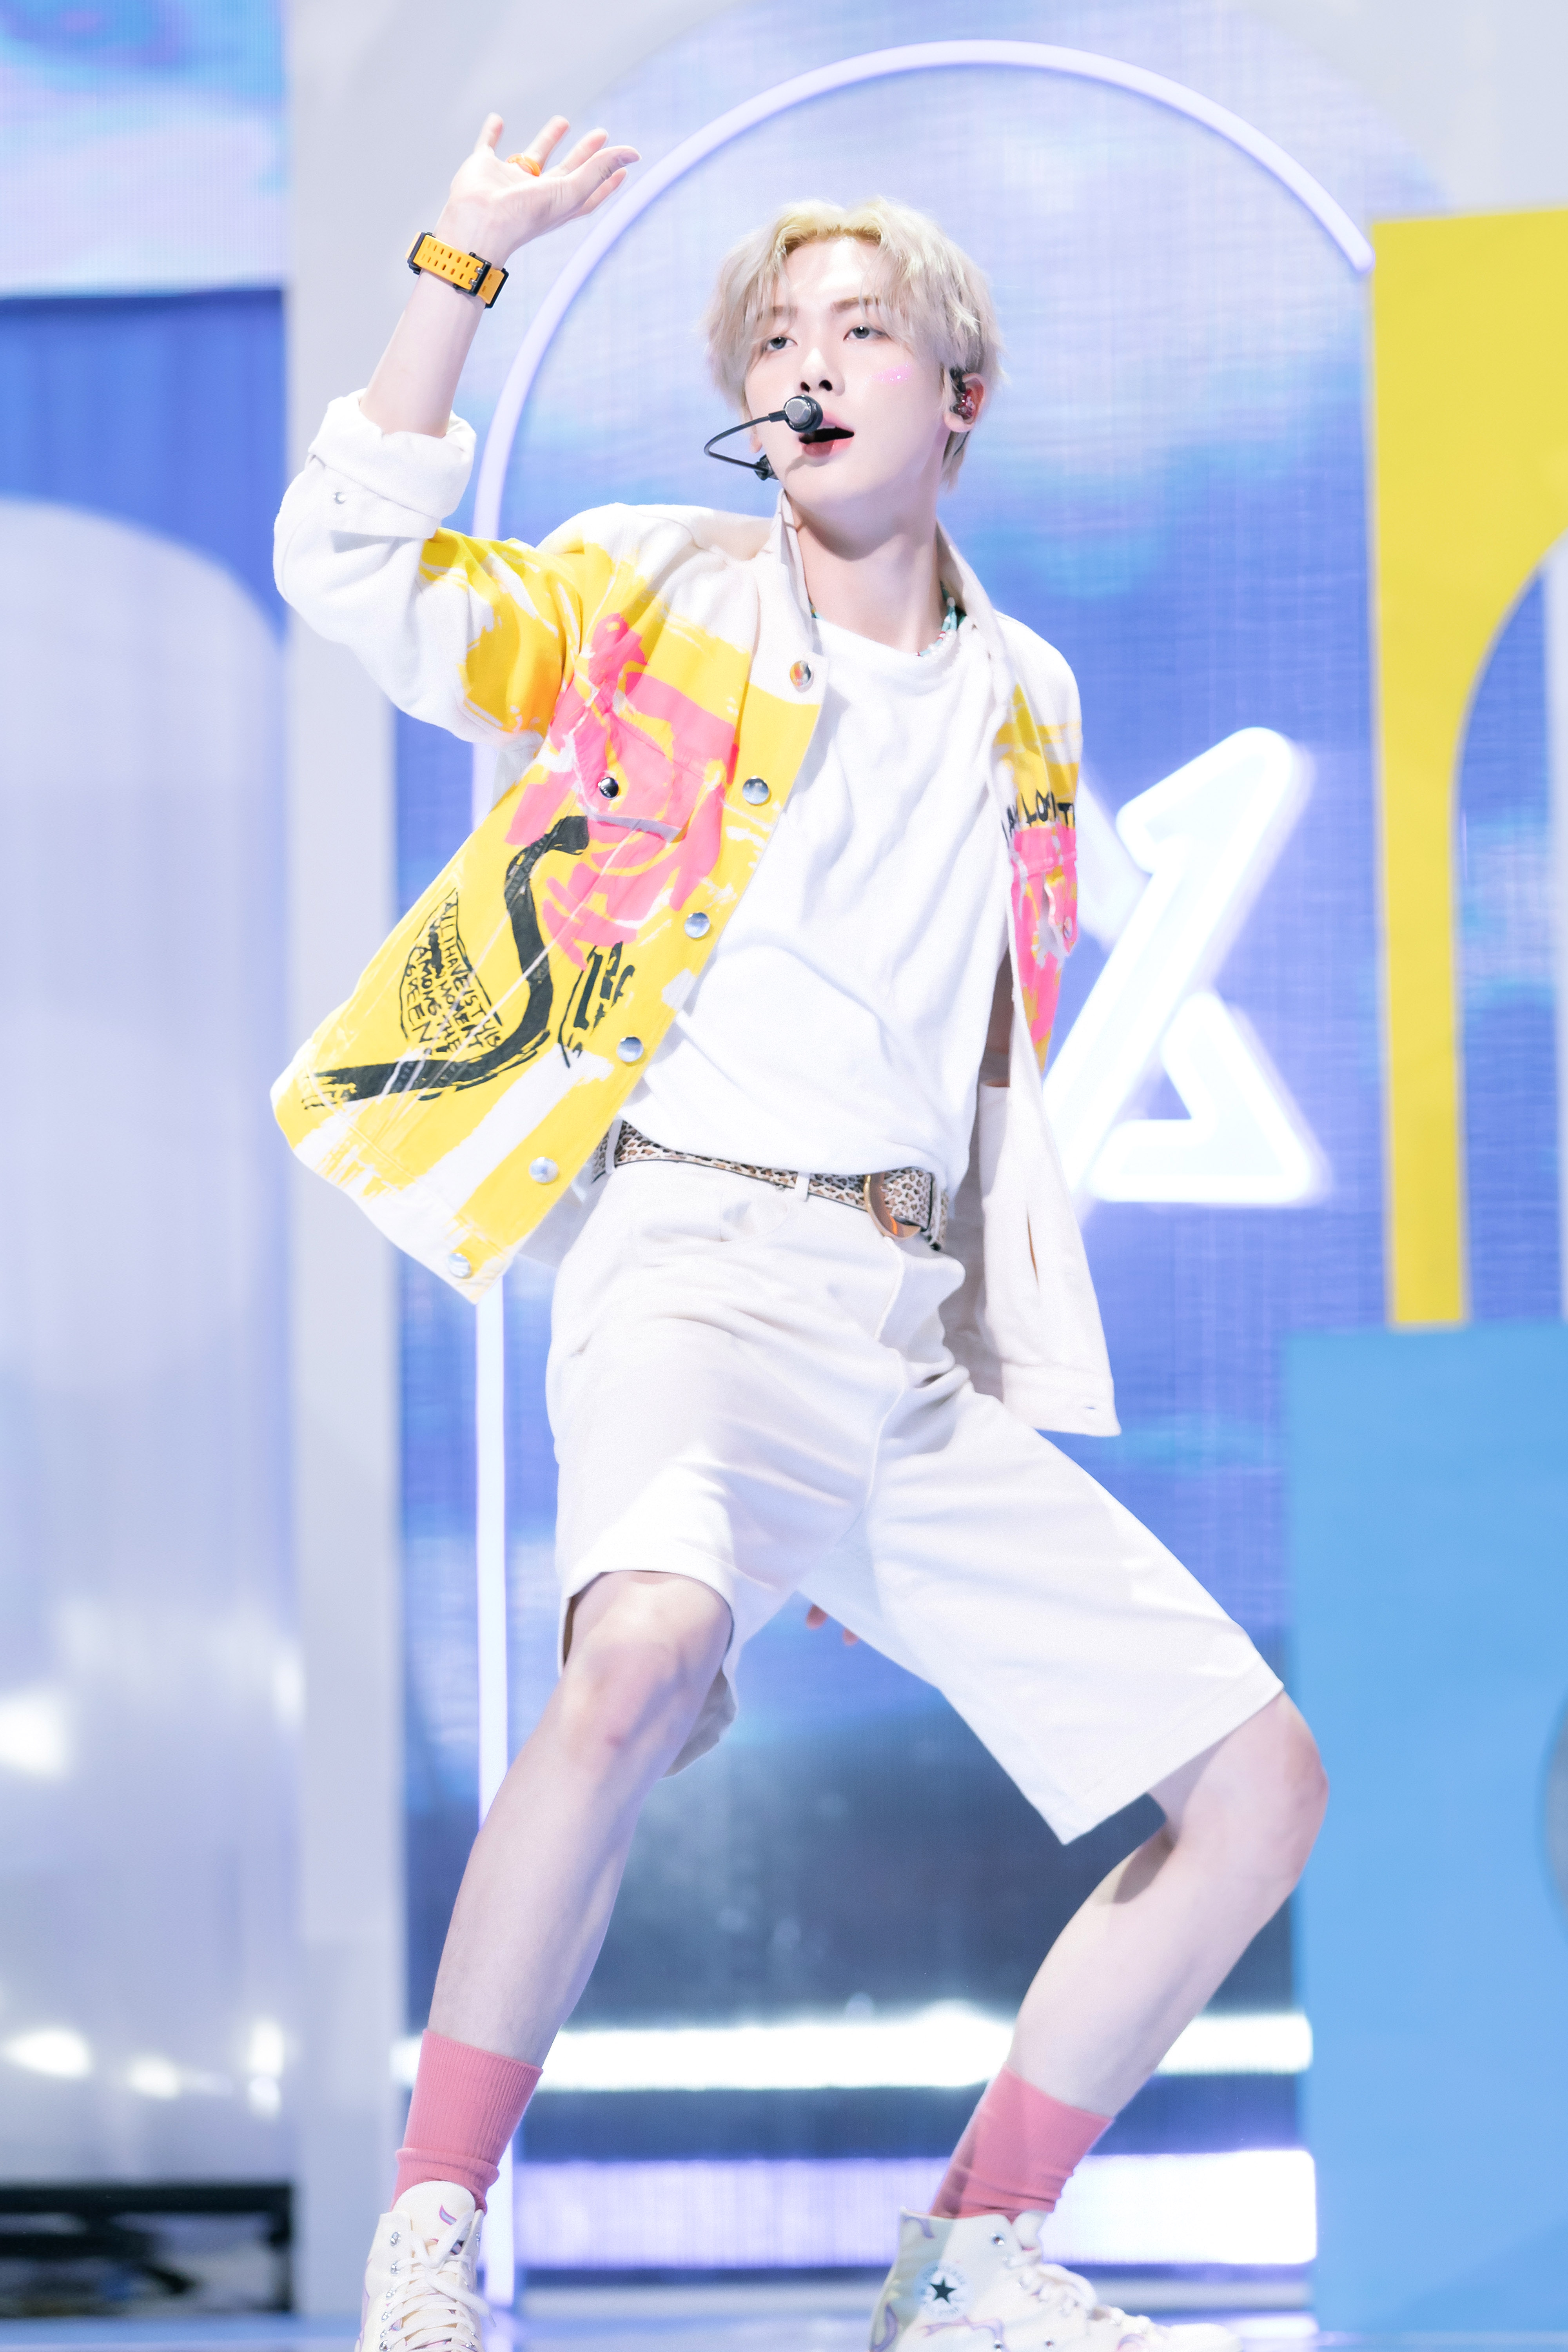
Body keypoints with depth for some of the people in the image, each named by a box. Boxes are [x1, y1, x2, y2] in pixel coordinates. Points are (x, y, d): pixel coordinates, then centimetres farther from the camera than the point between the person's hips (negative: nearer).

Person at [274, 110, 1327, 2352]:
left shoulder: (1022, 704, 19)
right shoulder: (657, 605, 8)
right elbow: (360, 566, -4)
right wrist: (465, 262, -9)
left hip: (925, 1337, 6)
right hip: (699, 1264, -6)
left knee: (1261, 1786, 0)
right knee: (651, 1647, -38)